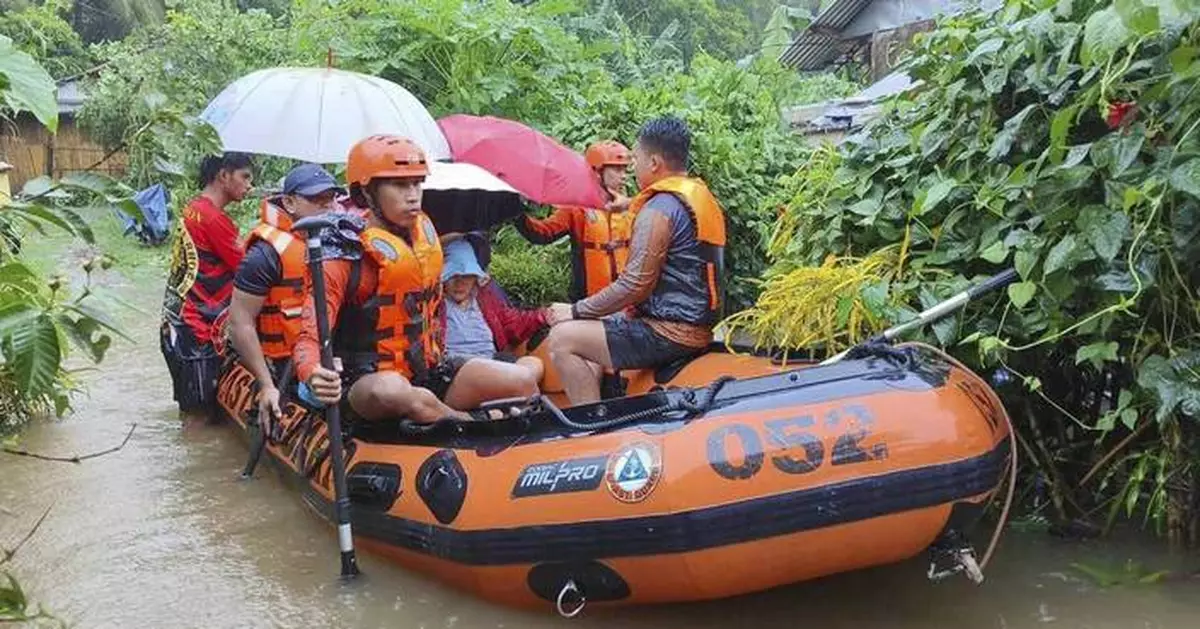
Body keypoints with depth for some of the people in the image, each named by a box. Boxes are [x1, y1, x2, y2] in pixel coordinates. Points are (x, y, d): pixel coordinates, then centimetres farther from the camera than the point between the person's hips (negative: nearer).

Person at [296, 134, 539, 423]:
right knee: (397, 392, -41)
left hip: (428, 369, 6)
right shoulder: (346, 256, -14)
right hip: (368, 379, -6)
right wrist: (314, 376, -45)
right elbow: (310, 336, -23)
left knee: (523, 381, -11)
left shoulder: (425, 230, 5)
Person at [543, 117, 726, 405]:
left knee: (562, 340, -8)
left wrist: (576, 311, -10)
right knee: (599, 325, 28)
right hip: (700, 326, 11)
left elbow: (634, 286, -20)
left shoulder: (659, 209, -16)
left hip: (669, 334, -11)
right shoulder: (704, 198, 14)